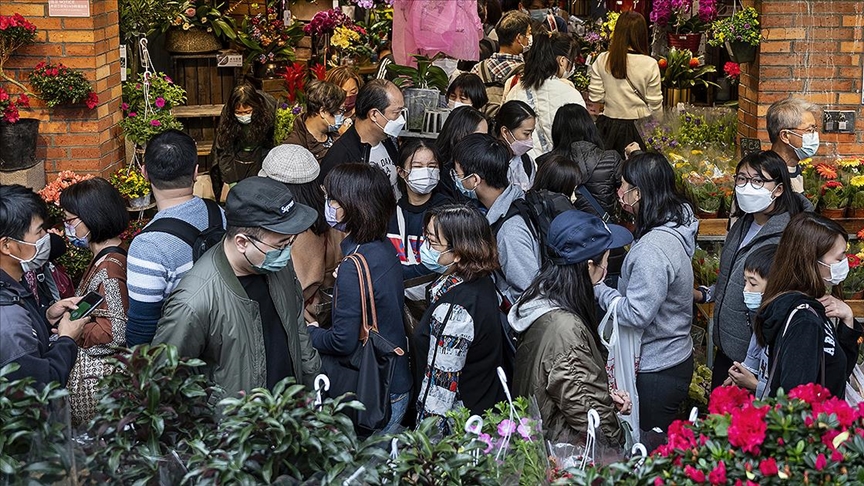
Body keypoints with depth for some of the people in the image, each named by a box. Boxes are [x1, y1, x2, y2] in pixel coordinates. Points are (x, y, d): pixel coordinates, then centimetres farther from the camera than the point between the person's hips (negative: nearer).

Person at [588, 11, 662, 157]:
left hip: (609, 126, 2)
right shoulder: (649, 64, -12)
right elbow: (655, 104, -6)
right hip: (639, 127, -2)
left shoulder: (602, 60, -7)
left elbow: (595, 97, -2)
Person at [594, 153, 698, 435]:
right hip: (675, 357, 10)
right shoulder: (675, 229, 5)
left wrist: (598, 287, -13)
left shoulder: (652, 249, -26)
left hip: (657, 372, -10)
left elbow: (636, 314, -24)